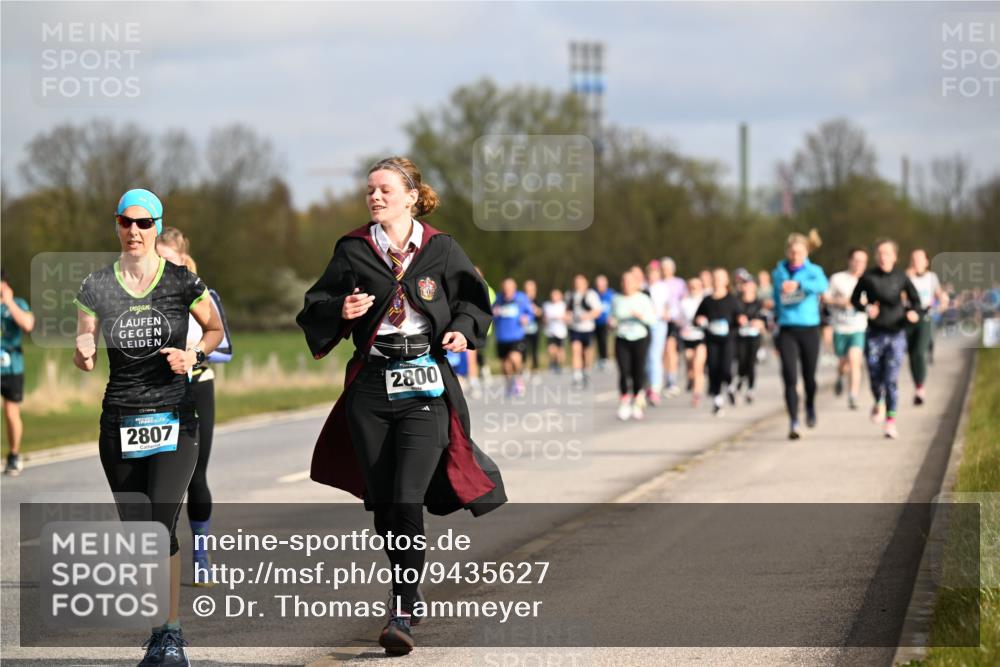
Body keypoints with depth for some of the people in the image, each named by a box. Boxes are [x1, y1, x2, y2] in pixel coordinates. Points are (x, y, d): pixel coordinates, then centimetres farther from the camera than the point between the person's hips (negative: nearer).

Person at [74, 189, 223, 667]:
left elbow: (214, 328, 13)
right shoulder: (96, 288, 3)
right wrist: (83, 353, -15)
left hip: (174, 418, -3)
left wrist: (195, 354, -7)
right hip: (119, 424, 3)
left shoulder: (182, 283, -2)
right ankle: (160, 628, 20)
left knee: (162, 525, -17)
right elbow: (85, 361, 9)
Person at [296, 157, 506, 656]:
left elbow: (473, 299, 13)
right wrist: (340, 311, -13)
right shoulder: (352, 251, 6)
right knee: (381, 501, 7)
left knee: (408, 500, -13)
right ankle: (407, 590, 28)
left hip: (425, 386, -3)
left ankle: (402, 615, -14)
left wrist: (463, 329, -7)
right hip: (370, 384, 3)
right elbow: (314, 309, 8)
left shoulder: (441, 250, 3)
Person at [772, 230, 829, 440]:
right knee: (790, 378, -10)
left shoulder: (814, 271, -3)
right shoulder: (778, 273, 6)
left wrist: (798, 284, -41)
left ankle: (810, 407, 41)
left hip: (809, 329, -1)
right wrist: (776, 319, 27)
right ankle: (793, 423, -11)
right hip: (787, 330, 1)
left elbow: (822, 285, -26)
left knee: (808, 375, 10)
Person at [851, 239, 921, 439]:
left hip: (896, 334, -1)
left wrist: (913, 313, -11)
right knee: (875, 377, 3)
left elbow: (915, 299, 10)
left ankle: (891, 420, -3)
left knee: (891, 379, -8)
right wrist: (866, 308, -12)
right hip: (874, 335, 1)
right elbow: (854, 300, 8)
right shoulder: (867, 277, -3)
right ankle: (879, 402, 36)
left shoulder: (901, 277, -2)